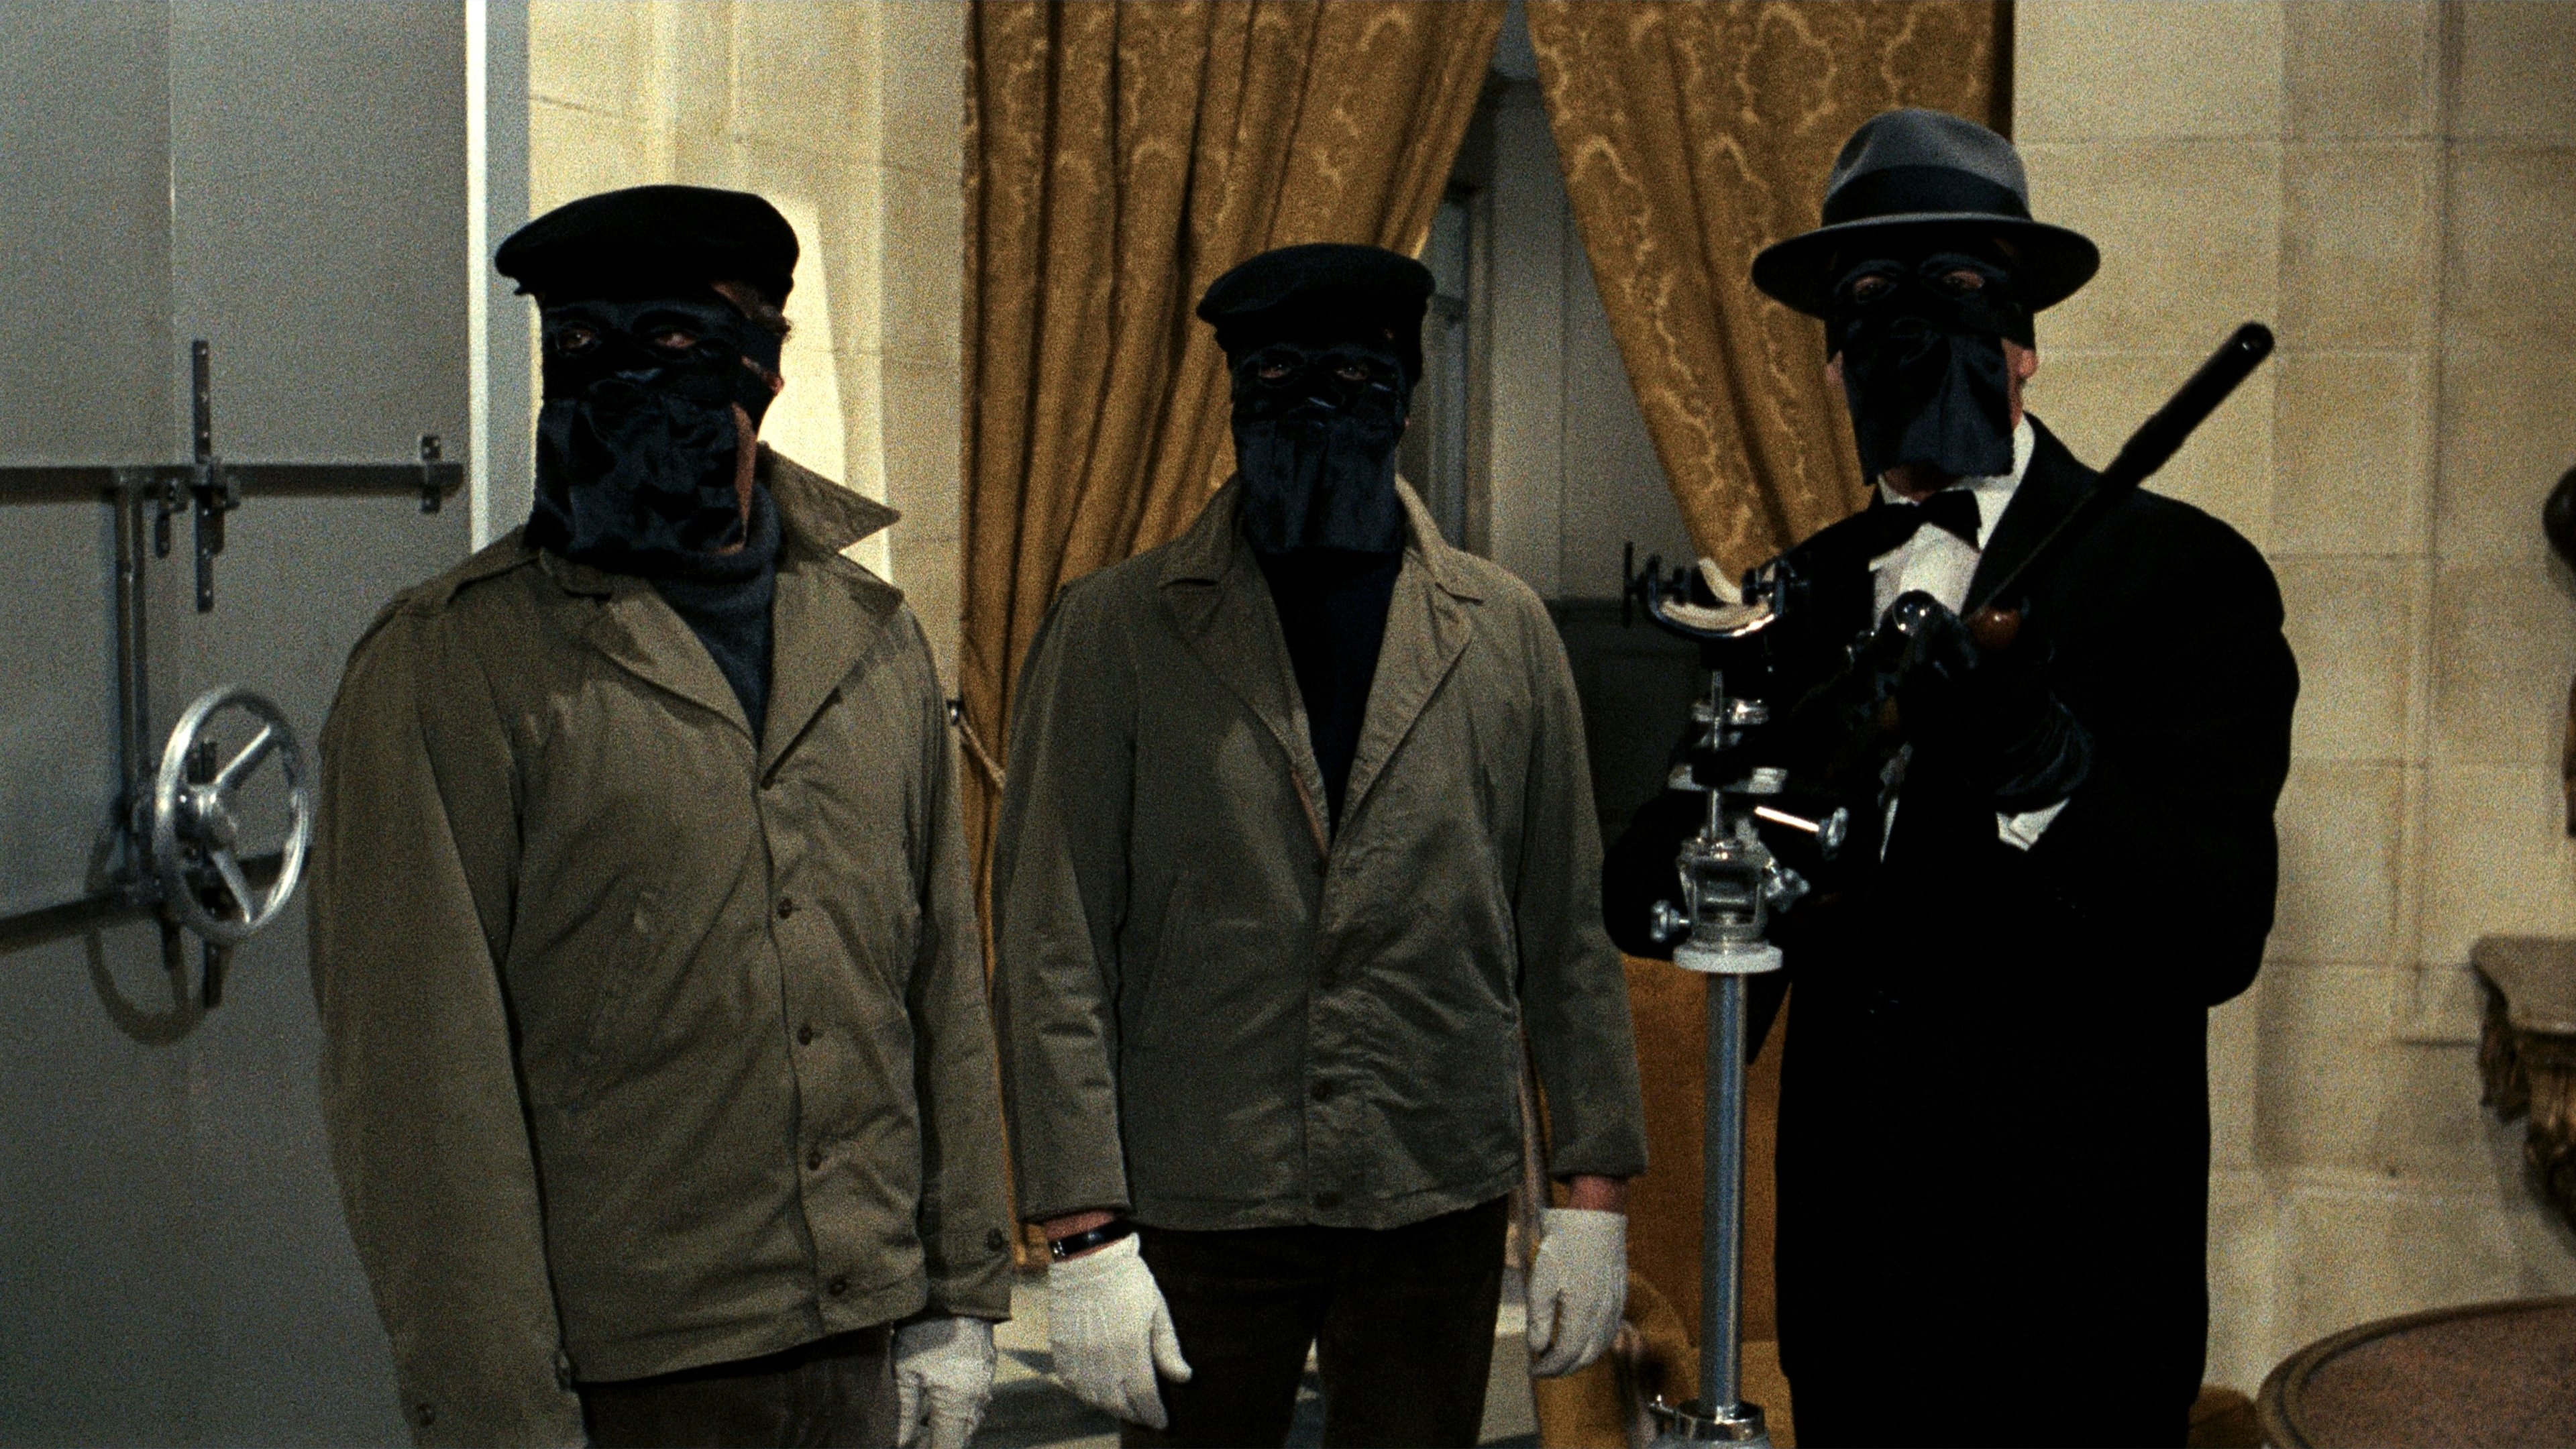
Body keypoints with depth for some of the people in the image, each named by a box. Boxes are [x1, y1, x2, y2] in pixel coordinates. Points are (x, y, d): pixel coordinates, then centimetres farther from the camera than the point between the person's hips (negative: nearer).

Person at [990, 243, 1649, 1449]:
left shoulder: (1505, 634, 5)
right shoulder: (1113, 632, -2)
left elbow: (1567, 928, 9)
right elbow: (1052, 946, -4)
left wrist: (1597, 1190, 7)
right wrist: (1082, 1233, -9)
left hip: (1440, 1212, 2)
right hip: (1195, 1212, -1)